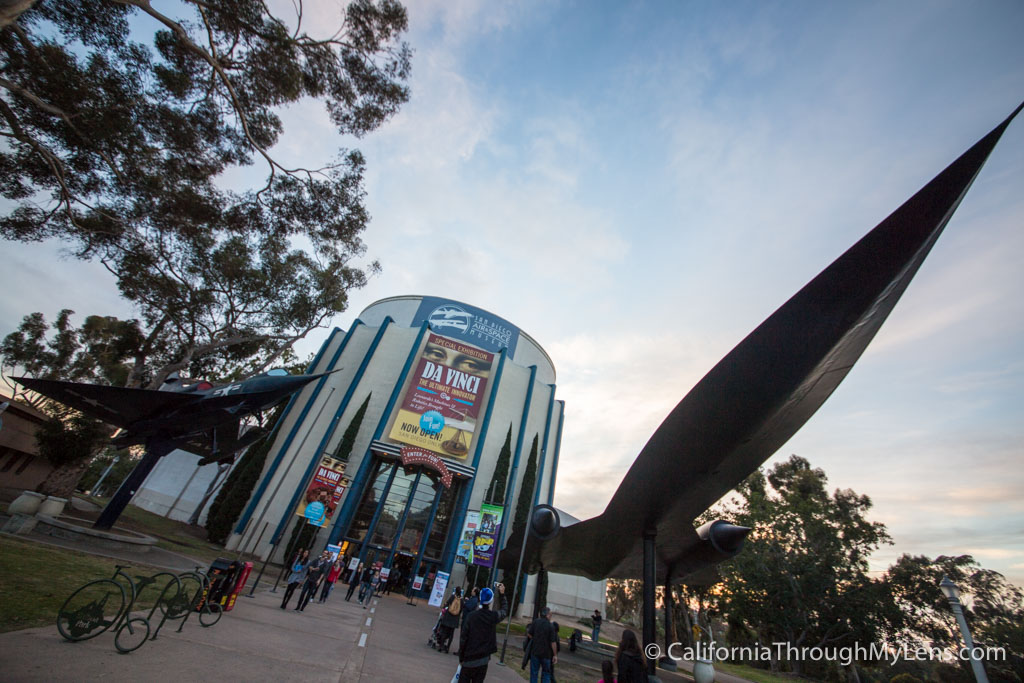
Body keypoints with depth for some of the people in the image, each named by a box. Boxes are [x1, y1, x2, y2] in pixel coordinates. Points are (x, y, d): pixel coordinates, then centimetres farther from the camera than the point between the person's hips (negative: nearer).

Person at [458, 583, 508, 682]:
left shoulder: (471, 616, -10)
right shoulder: (494, 616, -9)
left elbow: (463, 637, -7)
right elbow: (504, 610, 12)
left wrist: (461, 657, 4)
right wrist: (502, 594, 20)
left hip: (469, 658, 0)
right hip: (483, 659, 0)